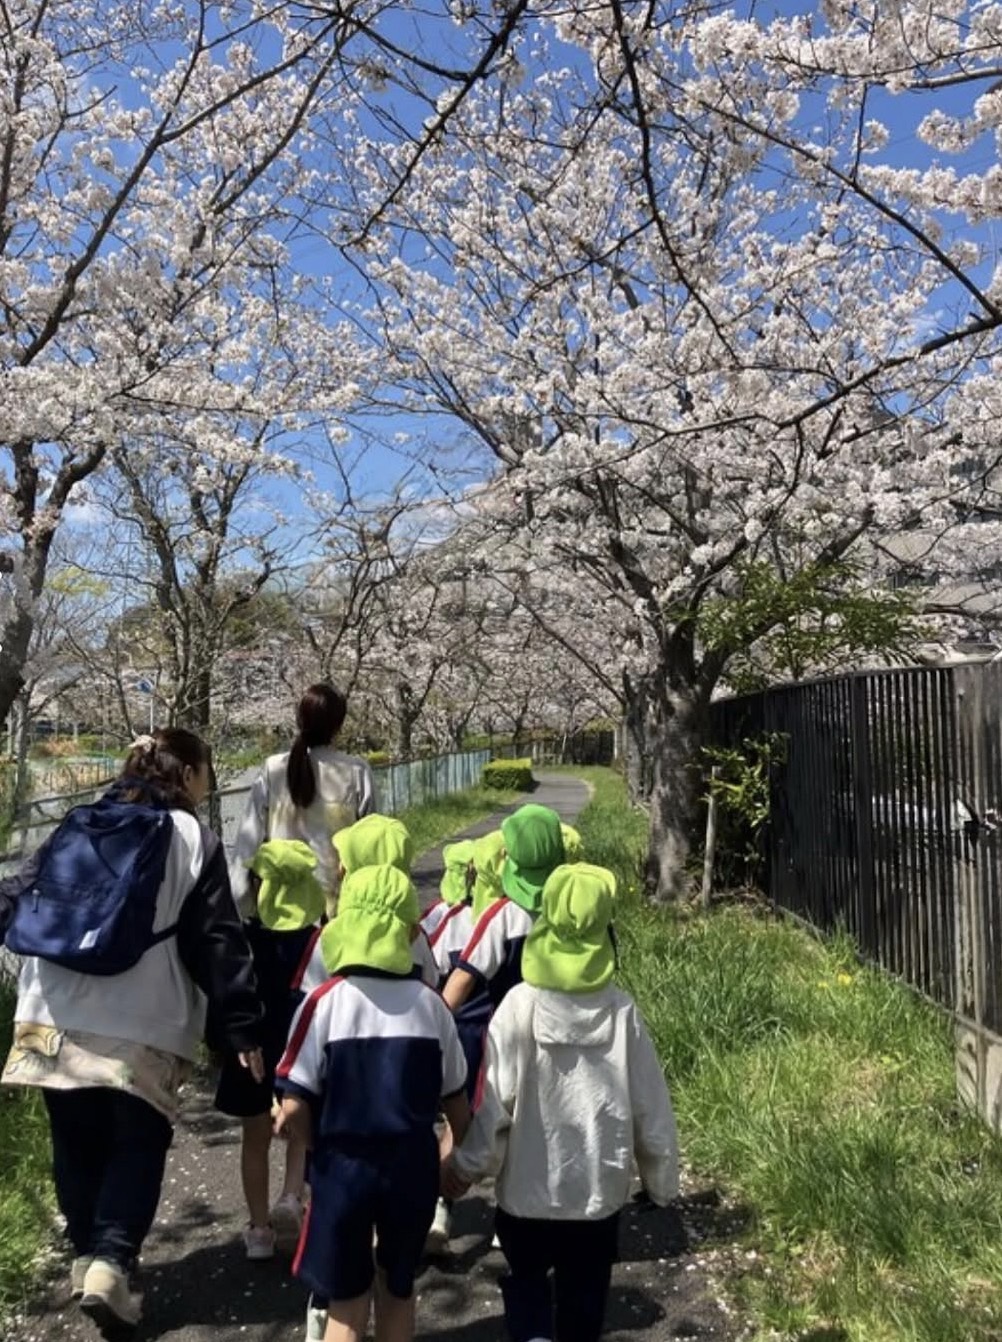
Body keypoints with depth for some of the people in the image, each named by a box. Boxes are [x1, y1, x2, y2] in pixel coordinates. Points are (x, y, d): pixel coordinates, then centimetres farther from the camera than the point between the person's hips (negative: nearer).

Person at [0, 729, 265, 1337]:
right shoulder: (195, 841, -2)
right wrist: (243, 1025, -2)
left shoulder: (78, 825, 9)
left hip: (58, 1016, 4)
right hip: (144, 1027, -4)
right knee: (138, 1146, 10)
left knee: (78, 1143, 19)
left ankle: (88, 1256, 30)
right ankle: (109, 1265, -3)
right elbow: (218, 942, -5)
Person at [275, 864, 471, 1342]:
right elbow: (456, 1101, 2)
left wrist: (322, 1148, 6)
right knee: (397, 1289, 23)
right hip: (413, 1166, 3)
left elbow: (295, 1108, -14)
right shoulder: (430, 1003, -6)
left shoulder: (324, 1002, -14)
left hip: (342, 1168, -2)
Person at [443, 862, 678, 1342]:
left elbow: (494, 1102, -15)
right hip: (600, 1184, 2)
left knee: (526, 1278, 21)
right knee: (584, 1291, 22)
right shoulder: (622, 1011, -11)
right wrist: (661, 1179, 12)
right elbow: (650, 1106, -3)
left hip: (528, 1183, -2)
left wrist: (466, 1165, 0)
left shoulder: (521, 1005, -18)